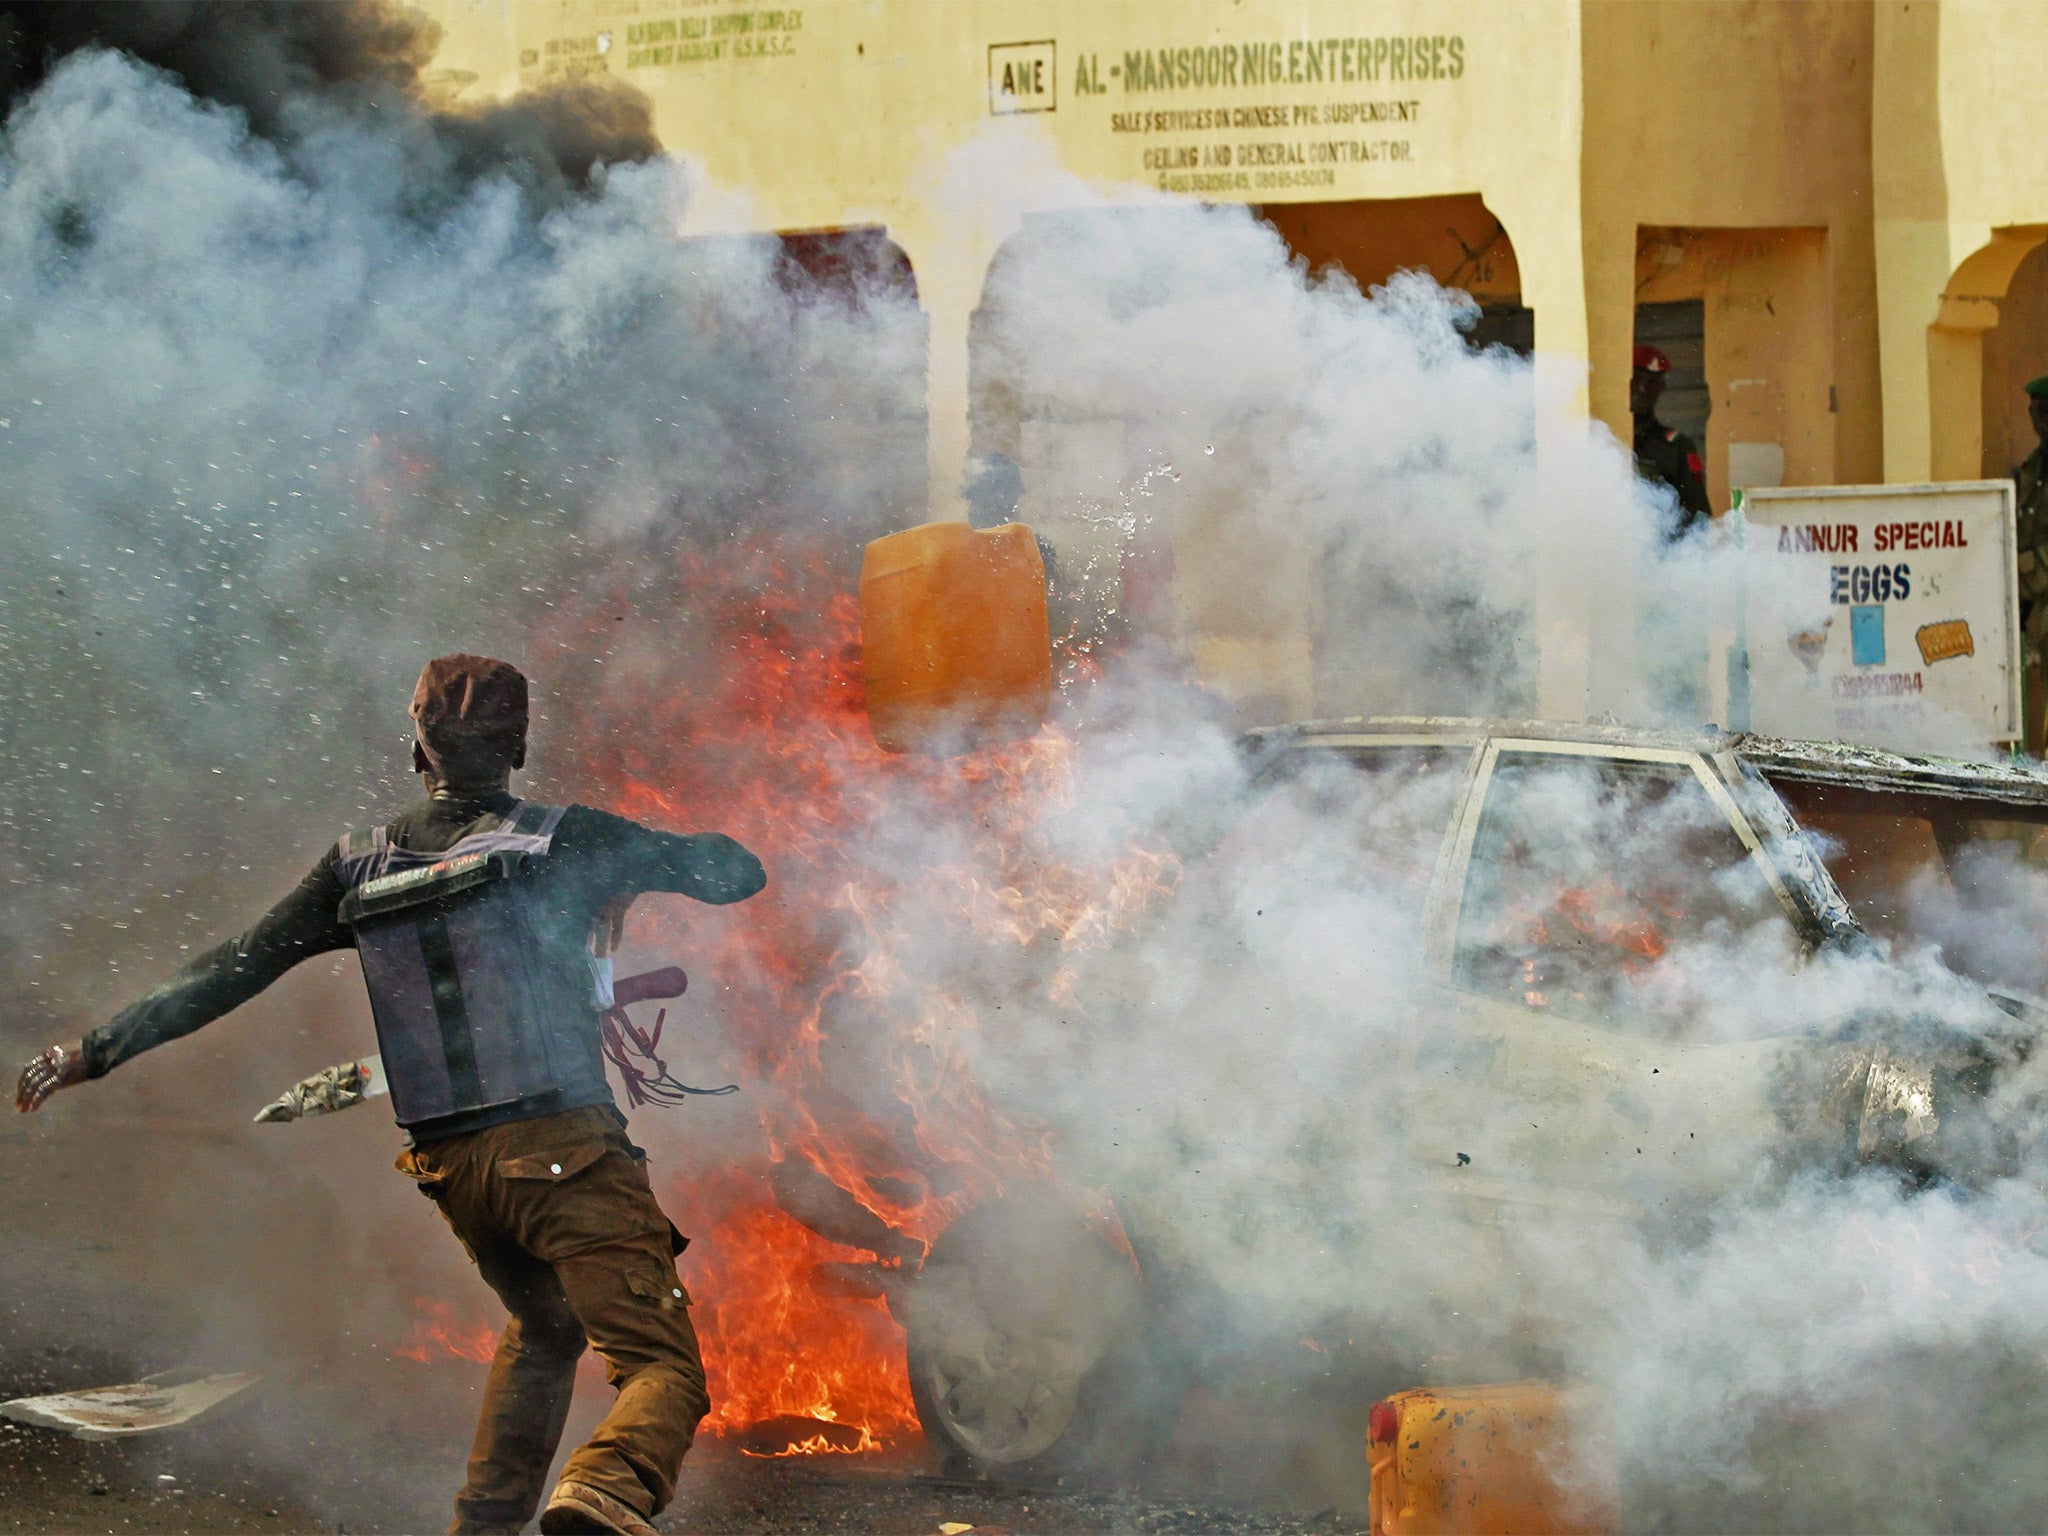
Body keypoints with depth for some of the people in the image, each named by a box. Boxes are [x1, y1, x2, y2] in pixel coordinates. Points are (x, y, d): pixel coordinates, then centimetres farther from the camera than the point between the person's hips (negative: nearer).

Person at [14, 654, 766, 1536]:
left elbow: (229, 973, 11)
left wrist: (92, 1053, 19)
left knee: (543, 1330, 31)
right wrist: (660, 856, 23)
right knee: (663, 1366, -10)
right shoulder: (567, 840, -3)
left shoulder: (360, 865, 8)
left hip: (449, 1166, 5)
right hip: (562, 1147, -5)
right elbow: (738, 871, 3)